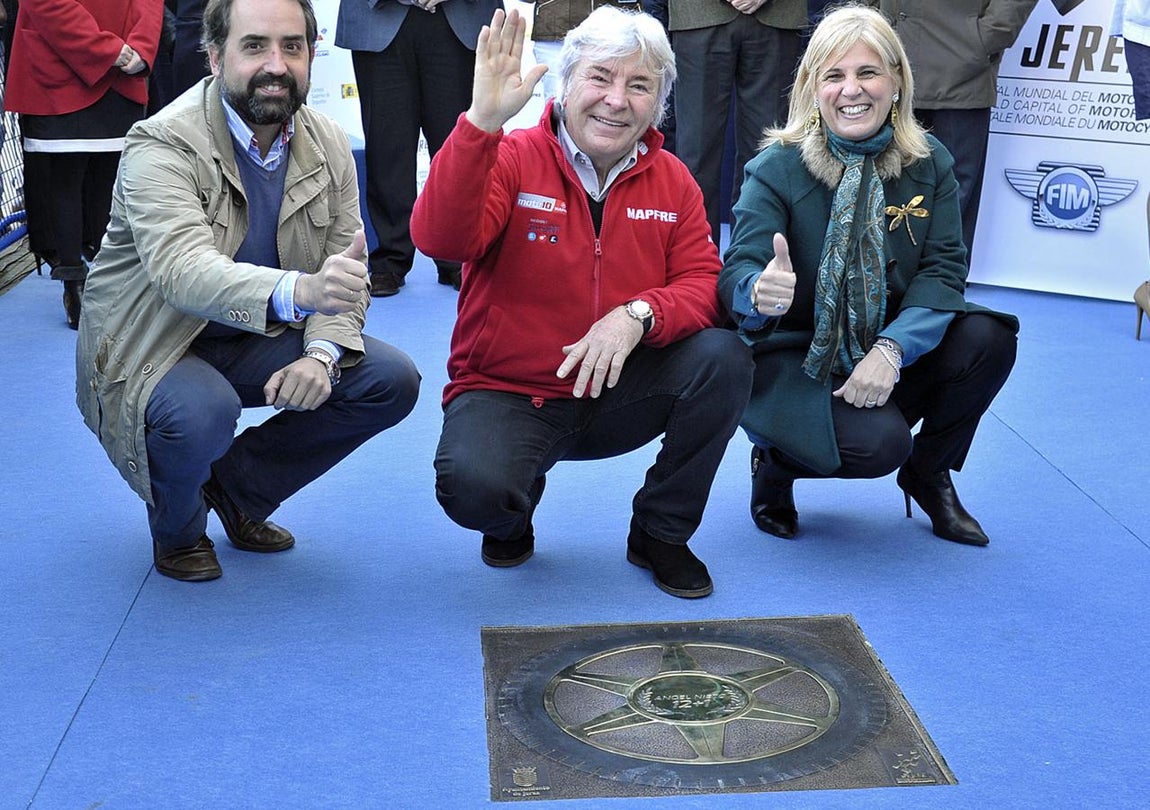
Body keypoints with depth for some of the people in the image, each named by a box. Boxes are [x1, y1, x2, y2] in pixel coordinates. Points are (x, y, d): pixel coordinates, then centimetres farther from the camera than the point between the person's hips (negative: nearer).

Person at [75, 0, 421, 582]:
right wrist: (299, 290, -58)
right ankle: (177, 528, 1)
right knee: (202, 412, -37)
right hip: (153, 347, -5)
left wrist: (322, 354, -23)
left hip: (258, 342, 6)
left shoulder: (329, 147, -3)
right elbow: (181, 271, -40)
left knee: (392, 381, -11)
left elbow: (347, 272, -2)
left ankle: (239, 490, 9)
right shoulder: (161, 146, -22)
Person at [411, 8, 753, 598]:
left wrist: (639, 314, -25)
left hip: (615, 393, 4)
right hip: (504, 391, -4)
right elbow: (441, 239, -27)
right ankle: (514, 514, 10)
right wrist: (482, 123, -39)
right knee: (473, 487, -34)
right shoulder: (511, 158, -10)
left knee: (724, 358, -21)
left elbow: (704, 283, -3)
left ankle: (660, 535, 1)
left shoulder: (672, 182, 3)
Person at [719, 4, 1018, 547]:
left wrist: (891, 349, -27)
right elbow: (736, 272, -23)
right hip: (793, 358, -4)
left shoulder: (928, 165, -2)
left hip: (888, 356, 4)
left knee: (989, 338, -21)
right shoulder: (777, 168, -13)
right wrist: (760, 292, -49)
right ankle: (775, 460, 5)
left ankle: (929, 472, 6)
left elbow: (944, 270, -10)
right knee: (879, 443, -31)